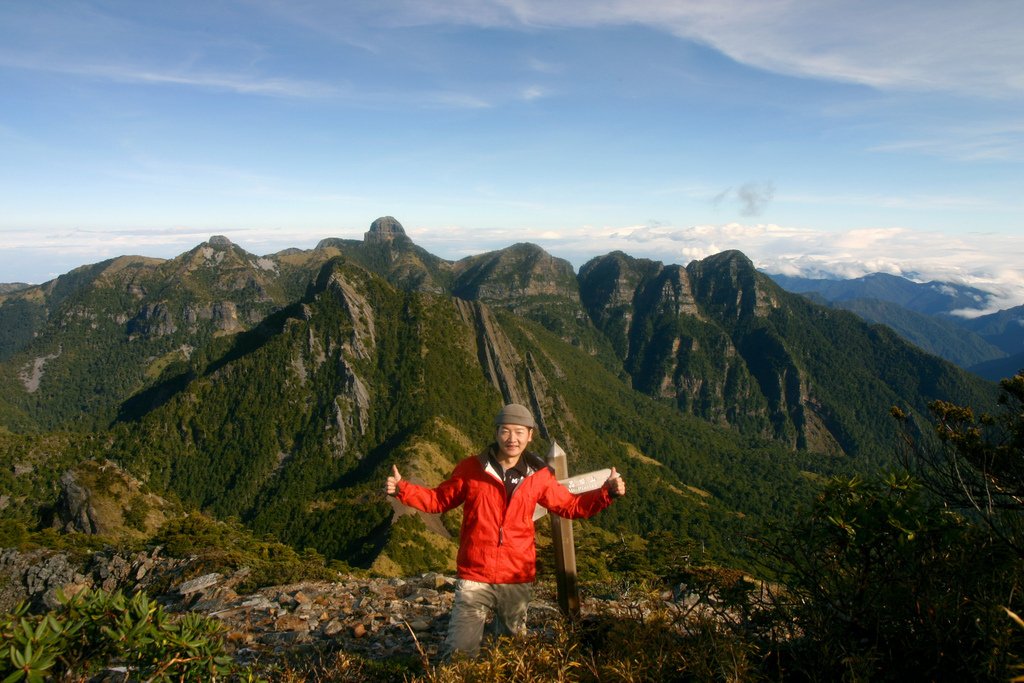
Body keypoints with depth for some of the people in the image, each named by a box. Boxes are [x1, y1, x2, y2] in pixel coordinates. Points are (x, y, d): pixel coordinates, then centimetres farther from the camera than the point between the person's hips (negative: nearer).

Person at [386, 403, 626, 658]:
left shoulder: (538, 475, -1)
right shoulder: (471, 468, -7)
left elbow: (570, 506, 10)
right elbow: (439, 499, 4)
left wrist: (607, 493, -3)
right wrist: (401, 489, -9)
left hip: (518, 581, 3)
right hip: (475, 579, -2)